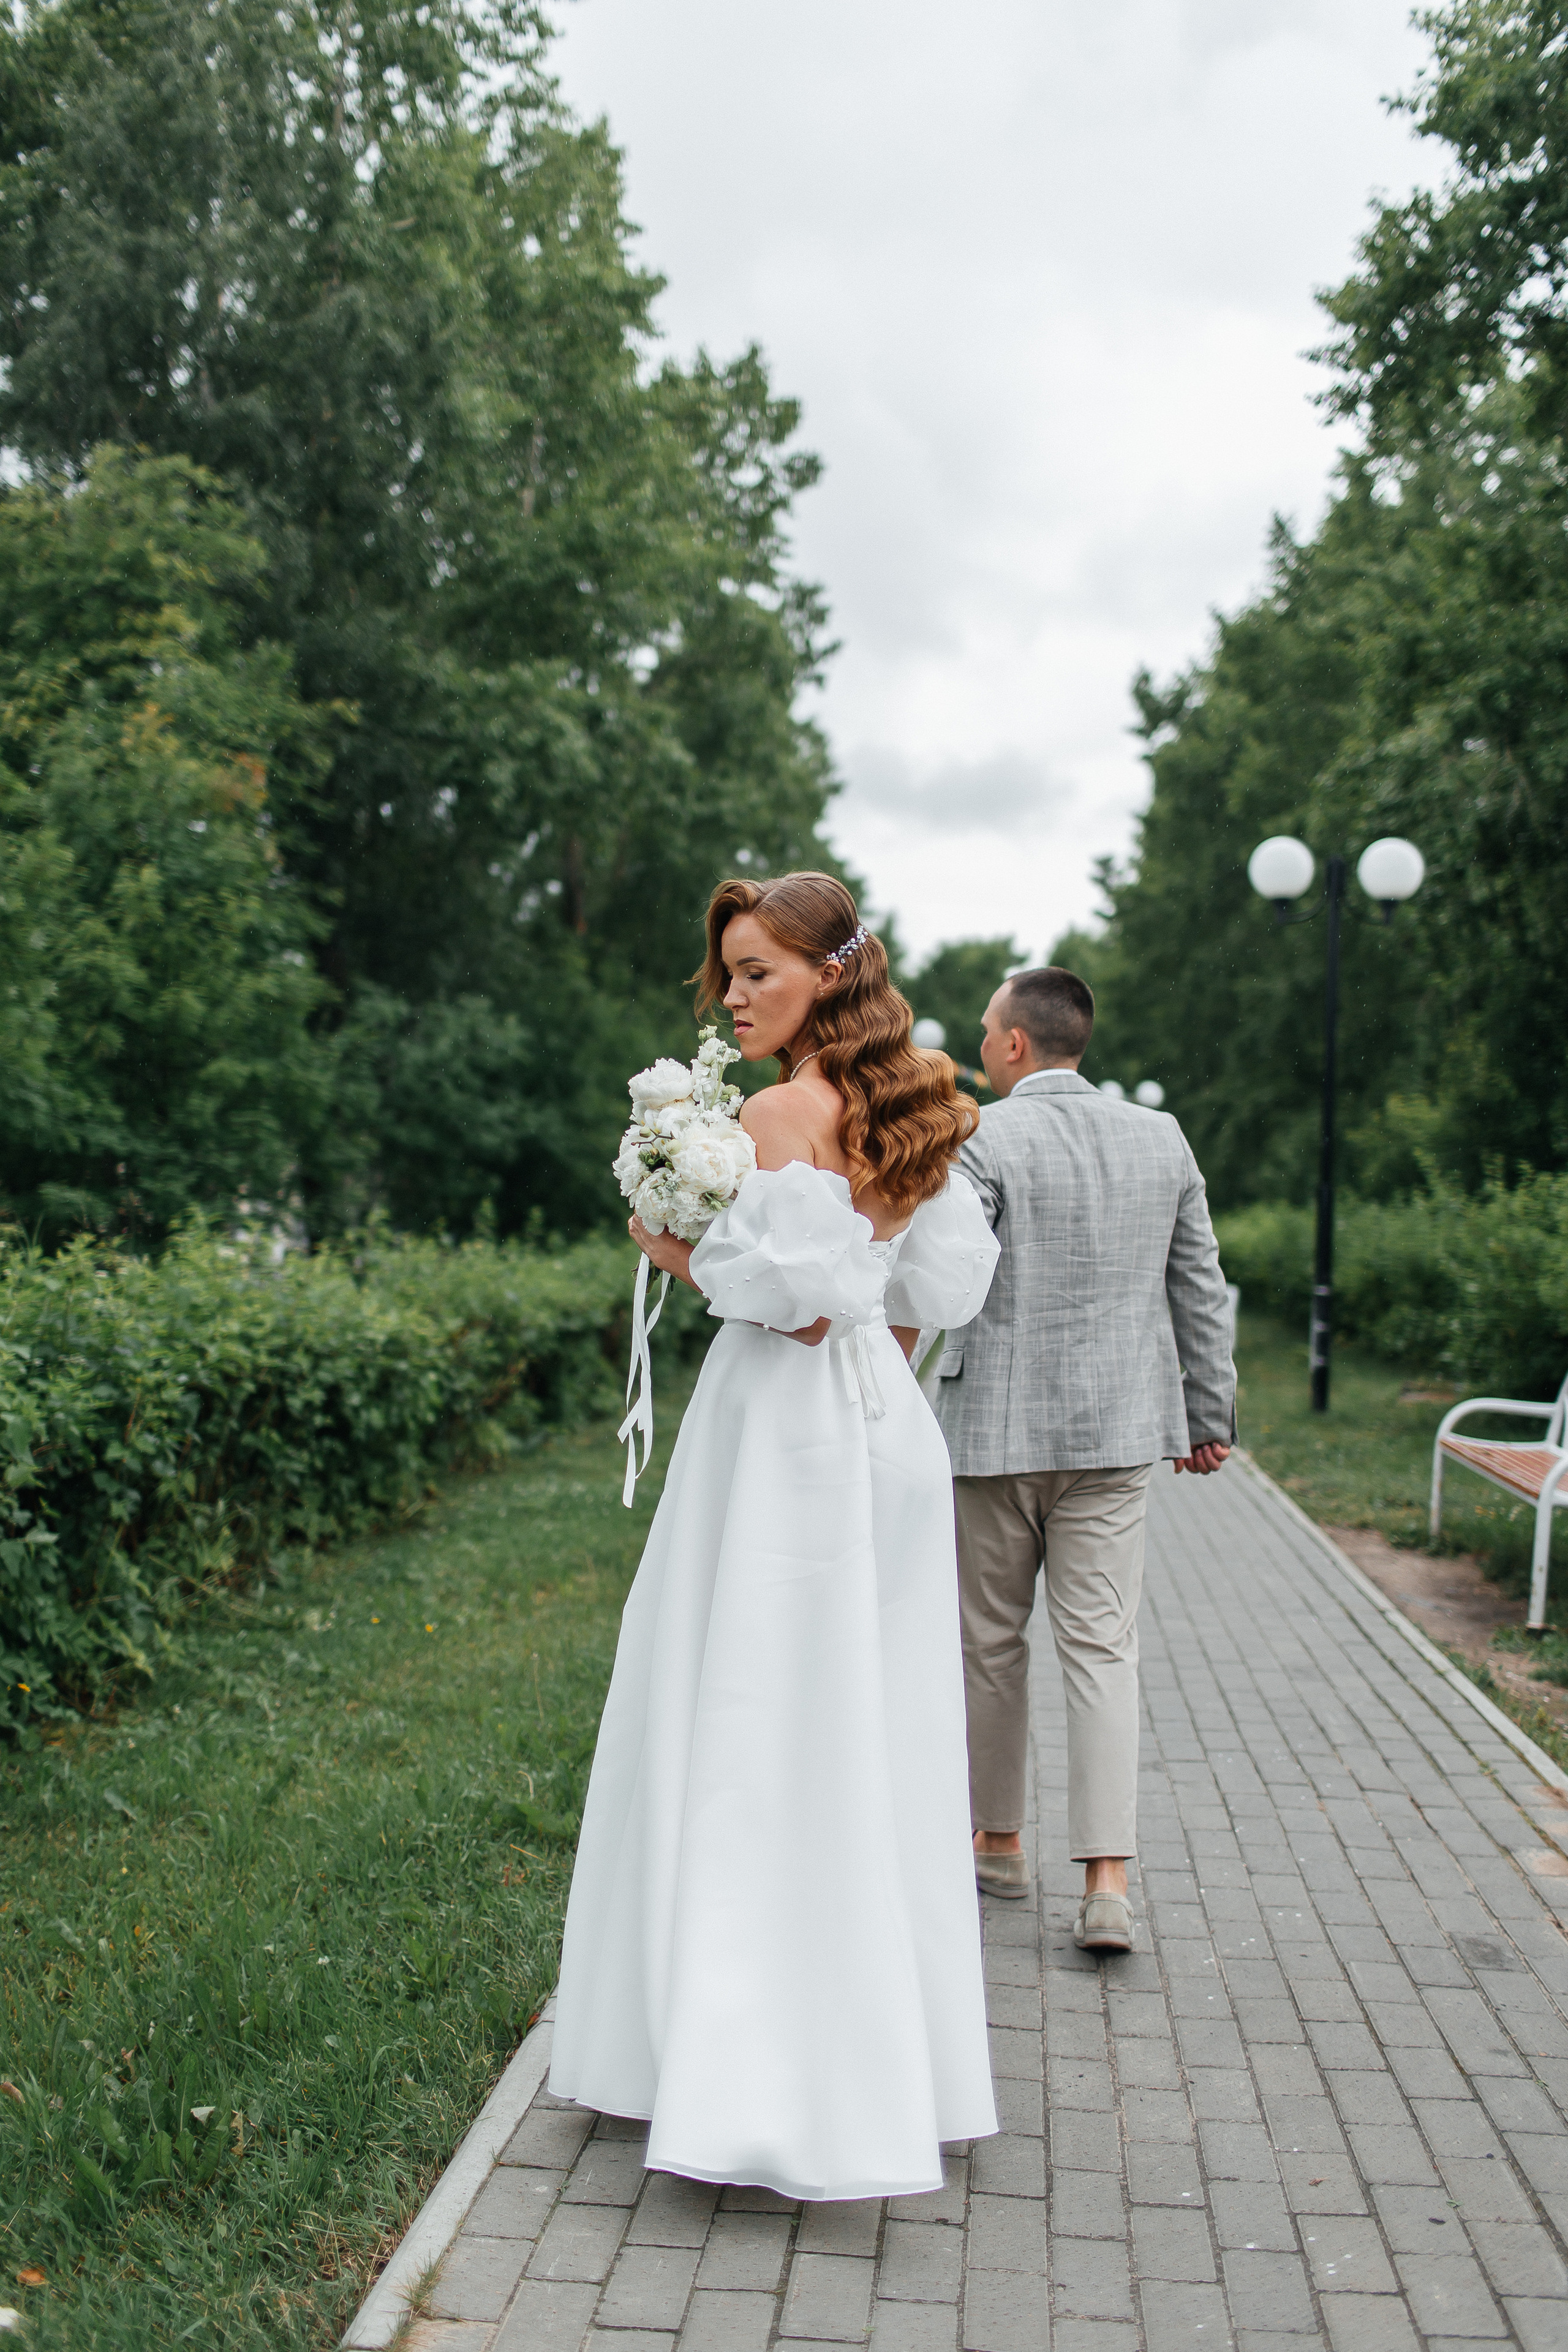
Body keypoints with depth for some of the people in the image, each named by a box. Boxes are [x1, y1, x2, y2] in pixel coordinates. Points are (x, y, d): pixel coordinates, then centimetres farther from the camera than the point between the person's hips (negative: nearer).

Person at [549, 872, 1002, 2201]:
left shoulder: (788, 1111, -15)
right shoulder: (910, 1112, 9)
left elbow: (797, 1296, -21)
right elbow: (946, 1284, 12)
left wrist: (682, 1256, -7)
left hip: (792, 1435, -8)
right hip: (885, 1431, 9)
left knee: (758, 1733, 0)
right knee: (873, 1737, 15)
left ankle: (780, 2081, 6)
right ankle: (902, 2061, 27)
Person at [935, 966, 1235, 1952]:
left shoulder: (981, 1139, -10)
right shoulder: (1162, 1138, 5)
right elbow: (1201, 1289, 10)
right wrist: (1211, 1412, 19)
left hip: (994, 1426, -3)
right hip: (1116, 1429, 4)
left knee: (992, 1644, 12)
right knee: (1103, 1648, 4)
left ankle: (999, 1842, 28)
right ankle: (1108, 1881, -3)